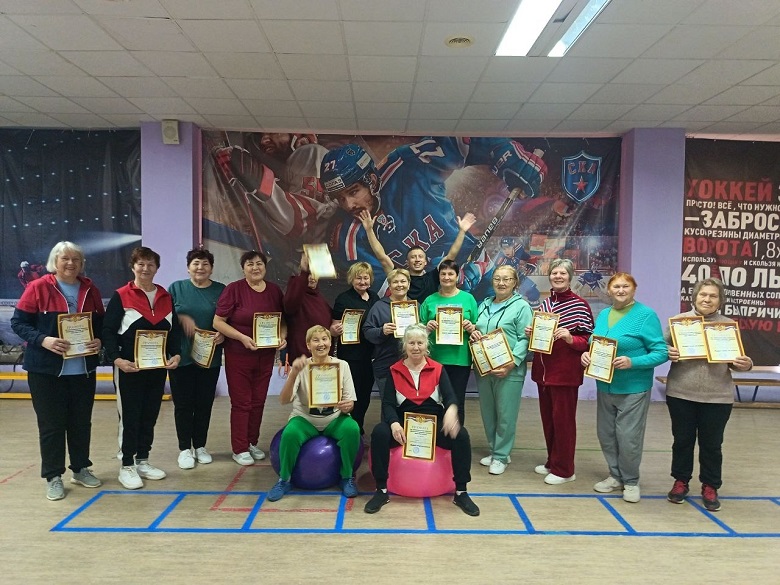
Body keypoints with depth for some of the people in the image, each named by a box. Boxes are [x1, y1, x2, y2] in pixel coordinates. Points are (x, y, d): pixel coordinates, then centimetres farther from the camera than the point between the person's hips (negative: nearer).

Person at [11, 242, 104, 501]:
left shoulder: (90, 290, 5)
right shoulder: (37, 287, -6)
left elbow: (102, 323, 11)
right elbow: (18, 322, -7)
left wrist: (99, 341, -9)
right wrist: (43, 340, -22)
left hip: (84, 370, 4)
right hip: (46, 370, -4)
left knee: (81, 422, 13)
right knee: (51, 424, 4)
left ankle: (81, 469, 29)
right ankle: (53, 477, 17)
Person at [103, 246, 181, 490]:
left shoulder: (165, 297, 9)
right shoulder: (121, 296, -5)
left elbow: (174, 330, 10)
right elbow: (108, 331, -9)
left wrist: (176, 354, -5)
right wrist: (116, 359, -21)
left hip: (158, 368, 5)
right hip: (129, 368, -5)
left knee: (150, 416, 12)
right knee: (130, 417, 1)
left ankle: (143, 461, 25)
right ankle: (127, 467, 13)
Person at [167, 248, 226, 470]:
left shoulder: (221, 290, 5)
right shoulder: (176, 288, 3)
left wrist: (223, 335, -12)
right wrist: (182, 317, -16)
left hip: (210, 357, 1)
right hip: (181, 356, -1)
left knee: (205, 403, 8)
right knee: (183, 403, 4)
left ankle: (200, 446, 23)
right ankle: (185, 449, 16)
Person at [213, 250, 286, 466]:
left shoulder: (274, 290, 3)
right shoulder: (233, 289, -10)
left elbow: (283, 320, 11)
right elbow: (218, 322, -13)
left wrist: (282, 337, -9)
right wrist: (242, 337, -23)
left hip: (266, 356, 4)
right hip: (238, 355, -4)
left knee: (258, 401, 14)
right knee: (241, 402, 4)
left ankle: (253, 443, 29)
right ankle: (240, 449, 16)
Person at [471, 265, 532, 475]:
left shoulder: (521, 306, -4)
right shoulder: (484, 305, 15)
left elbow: (524, 339, -11)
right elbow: (475, 329, 24)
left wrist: (511, 363, -20)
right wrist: (472, 333, 0)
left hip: (508, 370, -6)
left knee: (505, 415, -1)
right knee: (488, 413, 12)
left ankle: (501, 456, 11)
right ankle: (495, 450, 27)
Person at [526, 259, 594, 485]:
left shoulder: (580, 305, -8)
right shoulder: (545, 303, 11)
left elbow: (587, 341, -9)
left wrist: (569, 338, -26)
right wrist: (531, 333, 0)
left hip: (565, 371, -6)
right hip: (543, 369, 7)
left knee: (563, 419, 1)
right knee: (547, 418, 14)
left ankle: (563, 469, 14)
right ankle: (552, 461, 29)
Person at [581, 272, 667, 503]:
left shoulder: (646, 315, -11)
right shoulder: (603, 315, 8)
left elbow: (661, 352, -13)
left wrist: (632, 362, -26)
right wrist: (587, 354, -7)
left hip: (633, 389, -6)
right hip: (605, 386, 6)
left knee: (628, 438, 2)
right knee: (606, 435, 14)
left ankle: (631, 481, 23)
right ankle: (615, 476, 32)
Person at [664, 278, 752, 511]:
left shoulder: (729, 325, 4)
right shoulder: (679, 320, 1)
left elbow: (736, 360, 8)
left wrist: (745, 365, -13)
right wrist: (668, 353, -19)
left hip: (717, 397, 0)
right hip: (680, 394, 0)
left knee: (711, 444, 10)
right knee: (682, 440, 12)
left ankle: (710, 487, 26)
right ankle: (680, 481, 27)